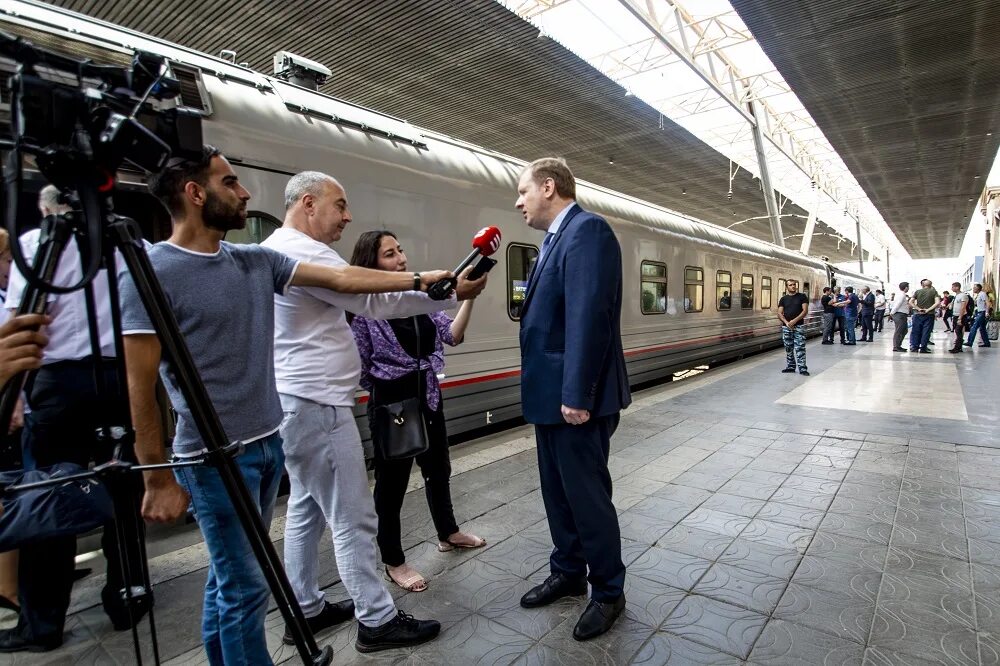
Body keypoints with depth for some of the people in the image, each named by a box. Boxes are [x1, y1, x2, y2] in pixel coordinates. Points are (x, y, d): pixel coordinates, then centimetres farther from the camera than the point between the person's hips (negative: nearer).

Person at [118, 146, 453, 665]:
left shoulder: (257, 261, 7)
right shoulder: (151, 271, -11)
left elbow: (340, 278, 4)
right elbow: (140, 385, -11)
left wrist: (417, 280, 0)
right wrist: (158, 479, -10)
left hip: (268, 444, 6)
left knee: (229, 577, 20)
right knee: (245, 587, 3)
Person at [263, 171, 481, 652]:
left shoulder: (273, 248, 15)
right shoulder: (302, 251, -17)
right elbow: (374, 301, -17)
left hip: (295, 402, 11)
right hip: (317, 405, -11)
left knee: (305, 510, 18)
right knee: (353, 518, 0)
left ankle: (306, 611, 32)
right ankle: (377, 621, 14)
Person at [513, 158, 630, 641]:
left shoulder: (587, 230, -15)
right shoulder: (555, 238, 15)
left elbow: (589, 317, -24)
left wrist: (577, 395, -25)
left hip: (575, 396, -10)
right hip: (551, 394, 10)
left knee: (587, 494, 5)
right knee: (558, 491, 20)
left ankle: (608, 592, 26)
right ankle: (568, 573, 39)